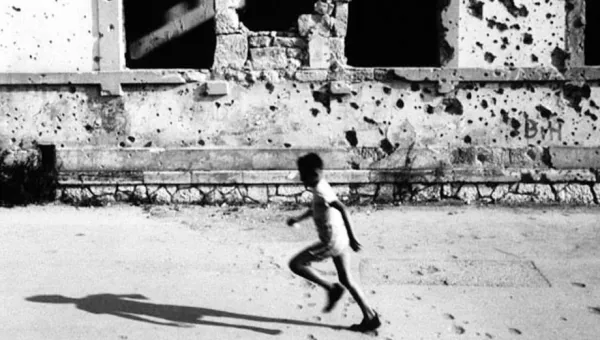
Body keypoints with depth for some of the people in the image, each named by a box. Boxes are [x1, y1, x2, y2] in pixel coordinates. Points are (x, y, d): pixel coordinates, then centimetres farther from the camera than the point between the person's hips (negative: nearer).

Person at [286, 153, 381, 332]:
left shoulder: (321, 191, -20)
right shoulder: (321, 187, 9)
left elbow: (342, 208, -32)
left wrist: (352, 237, -33)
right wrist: (298, 218, 25)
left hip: (332, 242, -10)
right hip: (340, 239, 10)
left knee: (296, 264, -1)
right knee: (346, 279, 17)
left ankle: (331, 288, 1)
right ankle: (370, 317, 19)